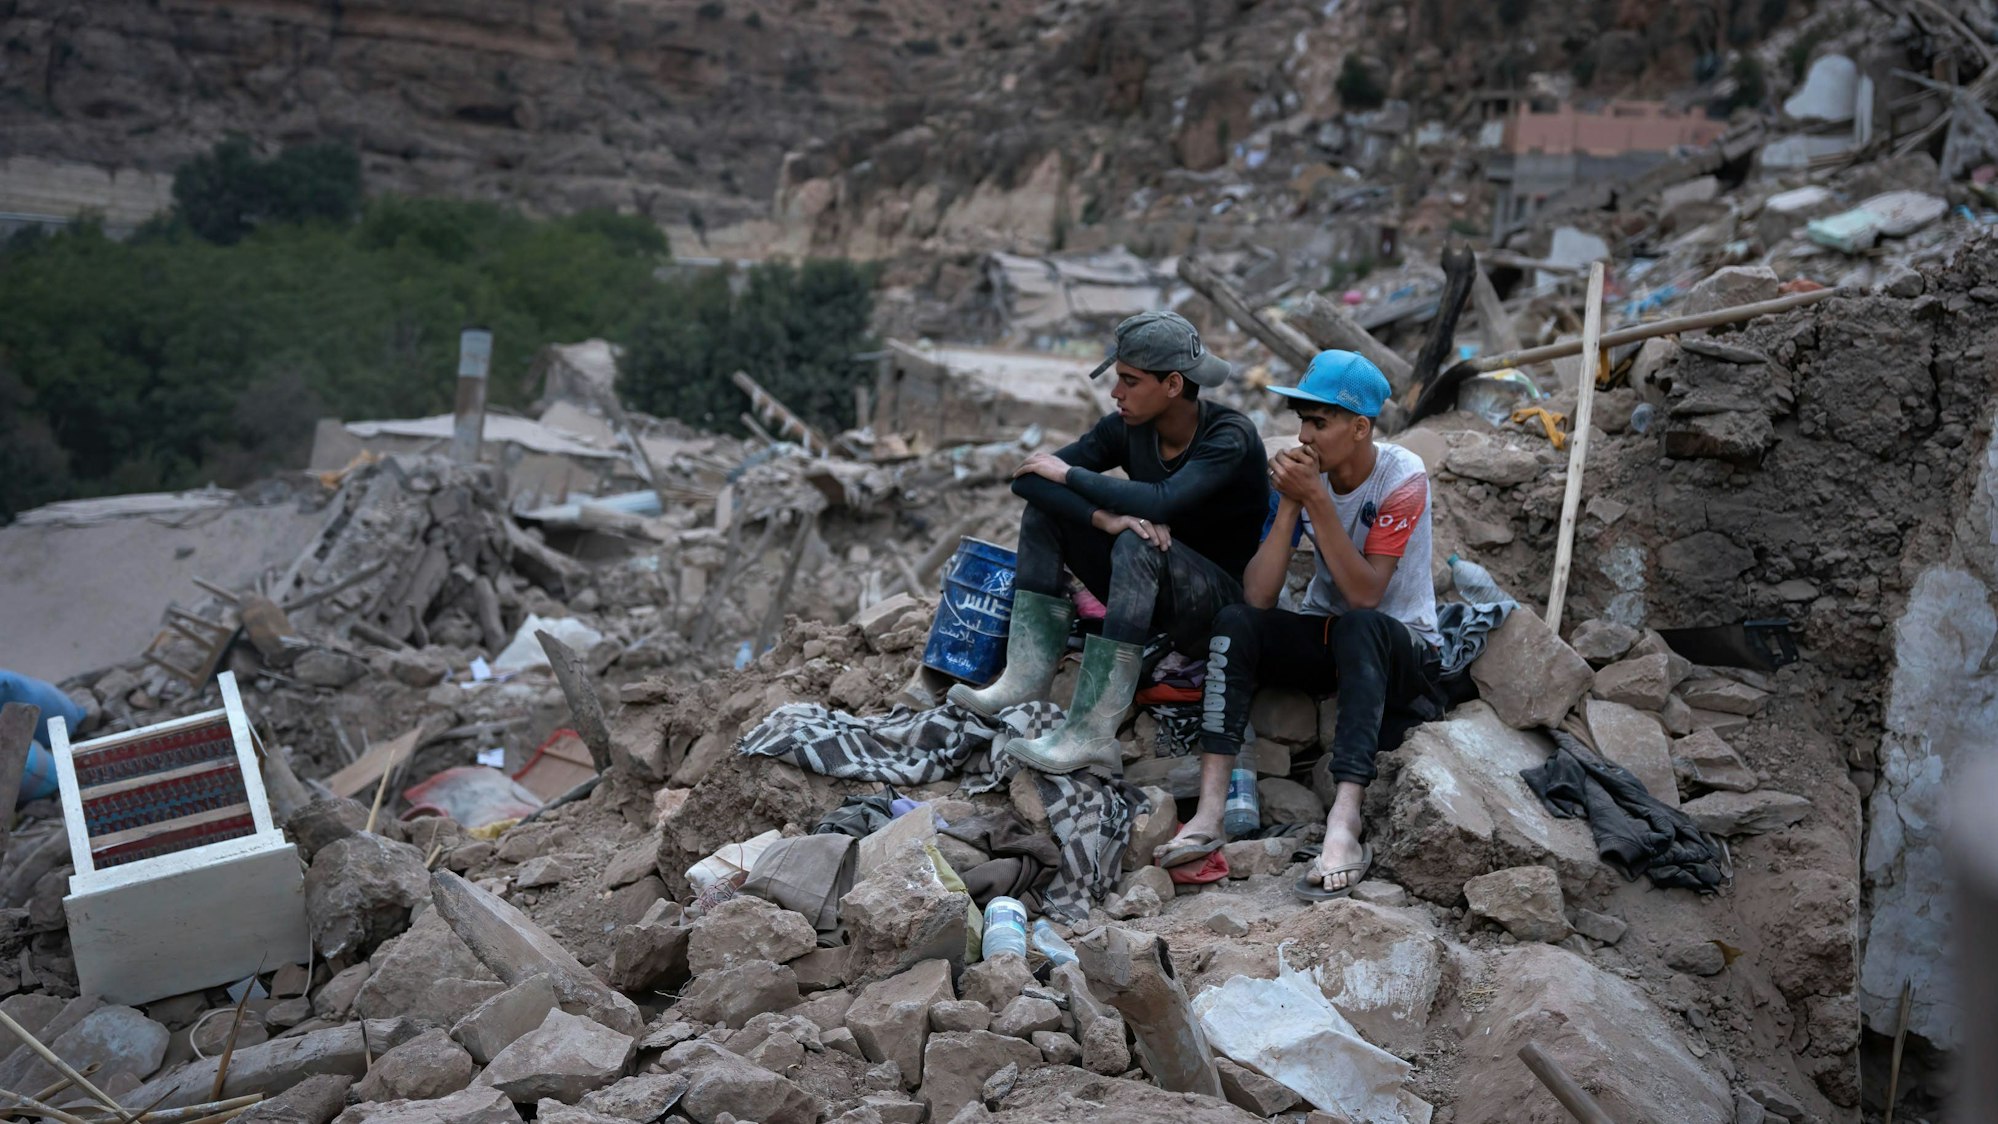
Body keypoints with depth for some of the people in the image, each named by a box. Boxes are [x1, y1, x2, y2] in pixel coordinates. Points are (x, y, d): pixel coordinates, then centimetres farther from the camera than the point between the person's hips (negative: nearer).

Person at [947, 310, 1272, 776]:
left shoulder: (1230, 436, -20)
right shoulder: (1127, 427, -4)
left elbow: (1161, 501, -38)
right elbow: (1028, 477, -12)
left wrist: (1069, 474, -23)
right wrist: (1104, 518, -30)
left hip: (1223, 606, -6)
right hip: (1152, 597, 6)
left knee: (1138, 543, -36)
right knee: (1045, 504, -7)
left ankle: (1090, 734, -37)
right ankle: (1028, 678, -17)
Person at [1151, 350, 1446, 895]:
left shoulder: (1402, 478, -18)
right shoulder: (1304, 473, -7)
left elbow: (1365, 594, -28)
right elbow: (1258, 597, -16)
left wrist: (1316, 500, -31)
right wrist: (1289, 504, -25)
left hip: (1401, 650, -4)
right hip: (1325, 637, 4)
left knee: (1359, 627, -37)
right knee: (1234, 622, -23)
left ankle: (1344, 824, -48)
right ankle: (1210, 811, -33)